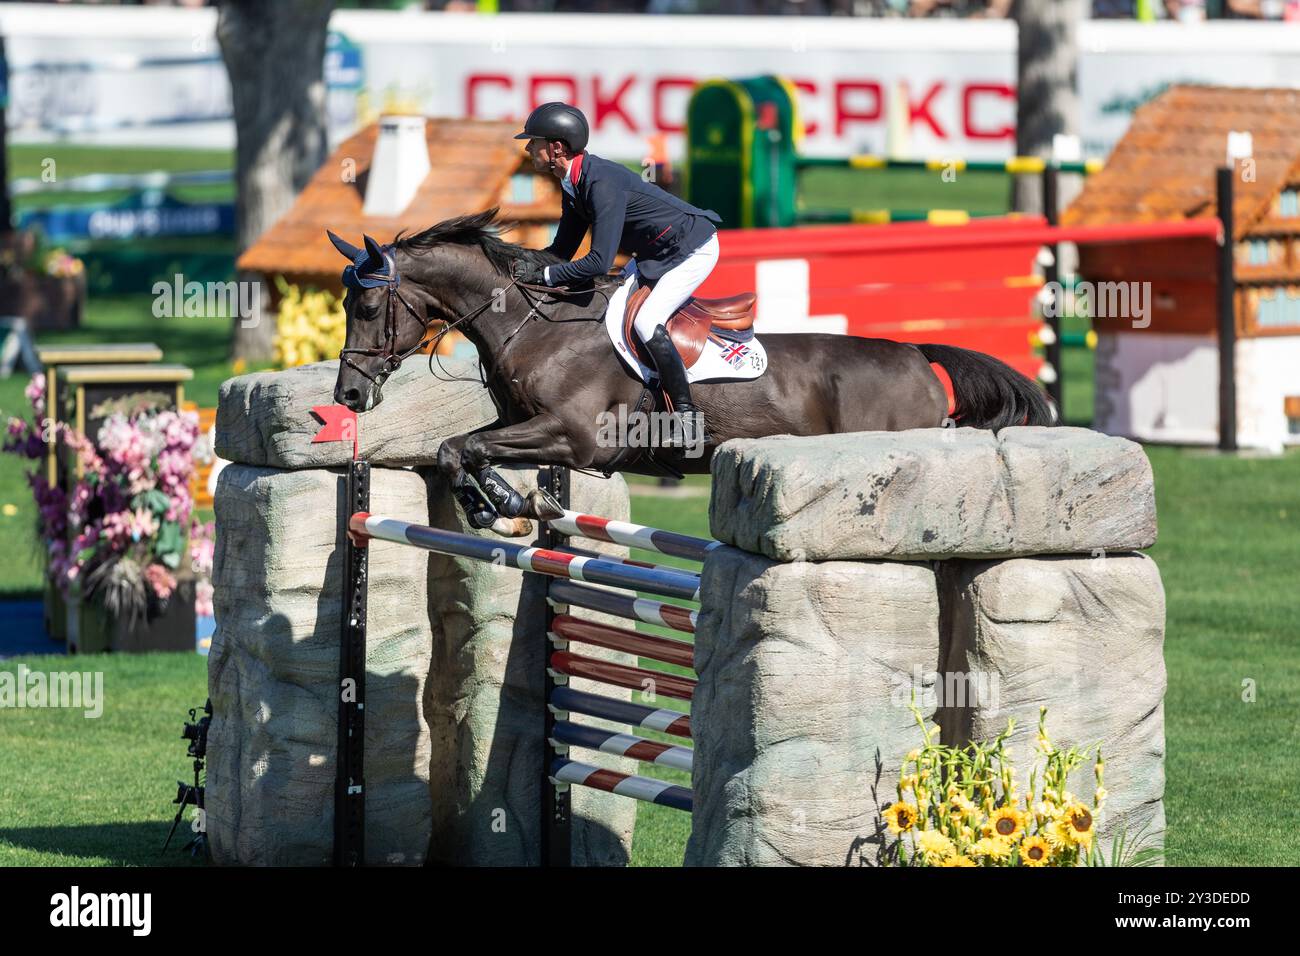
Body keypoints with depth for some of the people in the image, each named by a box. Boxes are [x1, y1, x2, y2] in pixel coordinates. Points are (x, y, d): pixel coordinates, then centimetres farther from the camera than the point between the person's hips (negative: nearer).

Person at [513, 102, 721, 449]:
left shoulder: (602, 183, -31)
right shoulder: (574, 186, 0)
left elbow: (599, 262, -35)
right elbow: (563, 251, 9)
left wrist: (543, 275, -29)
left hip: (693, 249, -11)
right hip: (656, 253, 11)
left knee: (646, 323, -23)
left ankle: (689, 420, -18)